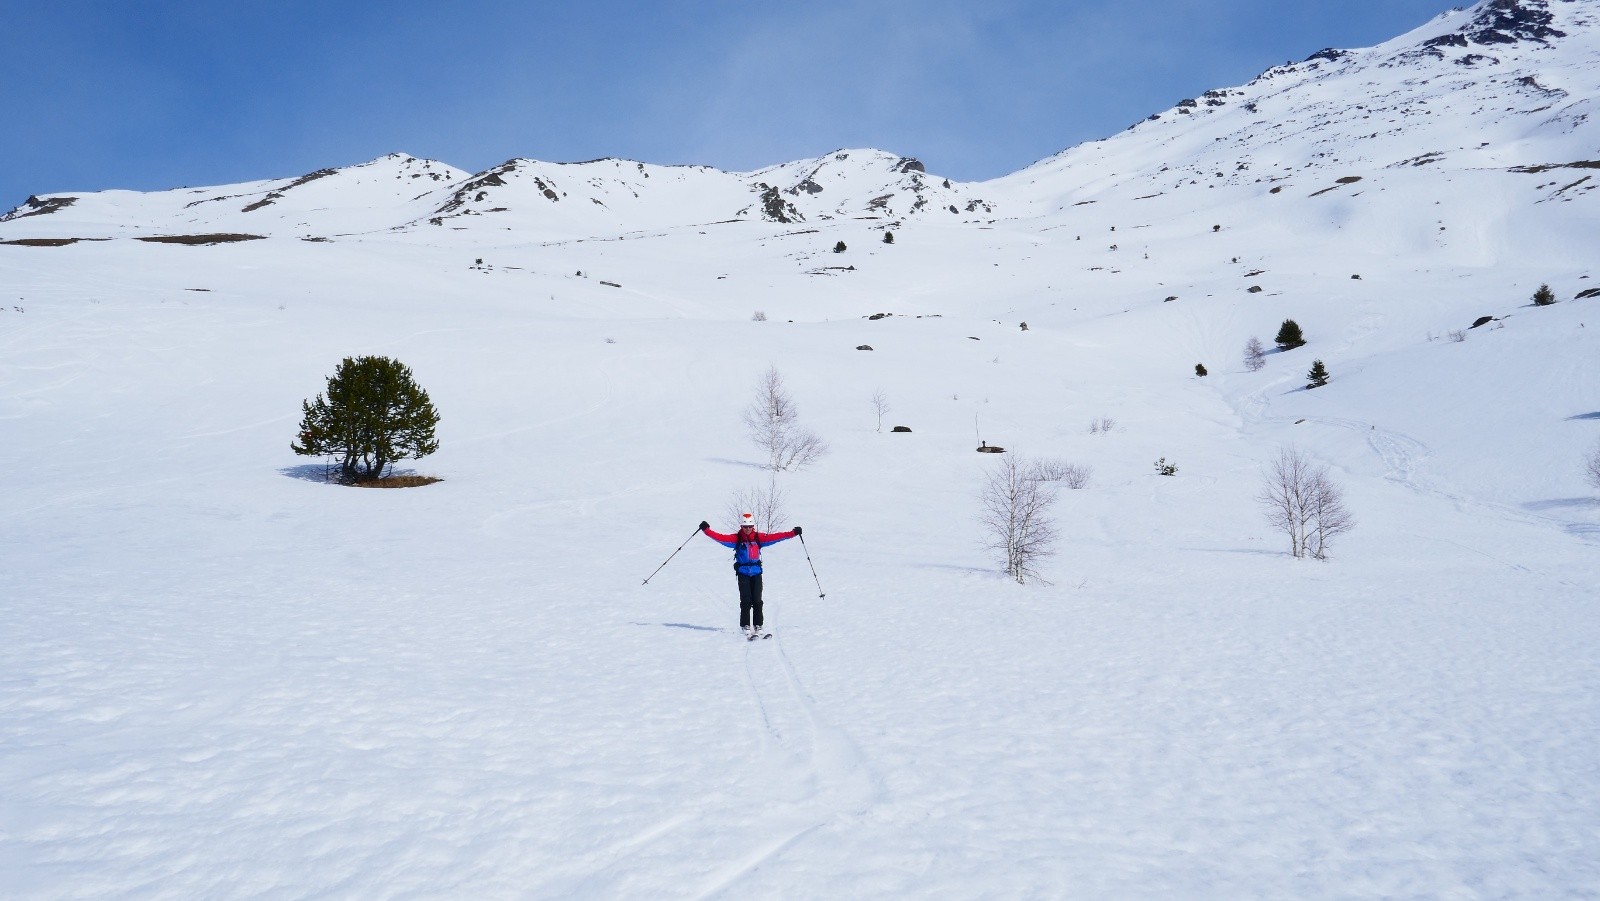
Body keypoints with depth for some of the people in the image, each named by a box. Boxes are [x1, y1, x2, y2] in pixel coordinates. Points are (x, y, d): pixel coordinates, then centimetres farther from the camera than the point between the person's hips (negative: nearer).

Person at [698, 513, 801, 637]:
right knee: (745, 600, -5)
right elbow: (720, 538, -8)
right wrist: (706, 530, -18)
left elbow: (775, 536, 1)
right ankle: (745, 626, 2)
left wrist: (793, 533, -4)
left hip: (756, 572, 1)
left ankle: (758, 625, 8)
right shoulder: (736, 538, 0)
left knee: (757, 600, 0)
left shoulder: (759, 537, 4)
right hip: (743, 572, -1)